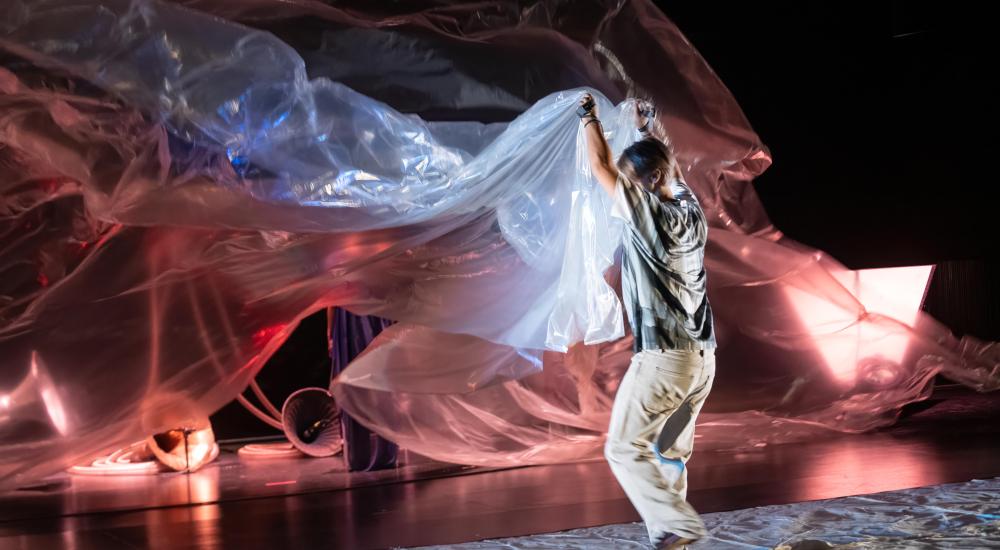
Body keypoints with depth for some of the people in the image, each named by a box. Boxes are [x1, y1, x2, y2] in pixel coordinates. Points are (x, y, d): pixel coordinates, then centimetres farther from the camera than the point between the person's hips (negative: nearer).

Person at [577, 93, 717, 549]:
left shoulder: (649, 215, -13)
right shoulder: (691, 211, 9)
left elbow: (601, 169, -6)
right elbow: (670, 170, 29)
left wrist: (590, 119, 8)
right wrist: (646, 129, 39)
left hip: (663, 356, -8)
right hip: (701, 356, 8)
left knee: (624, 448, -2)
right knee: (670, 453, 13)